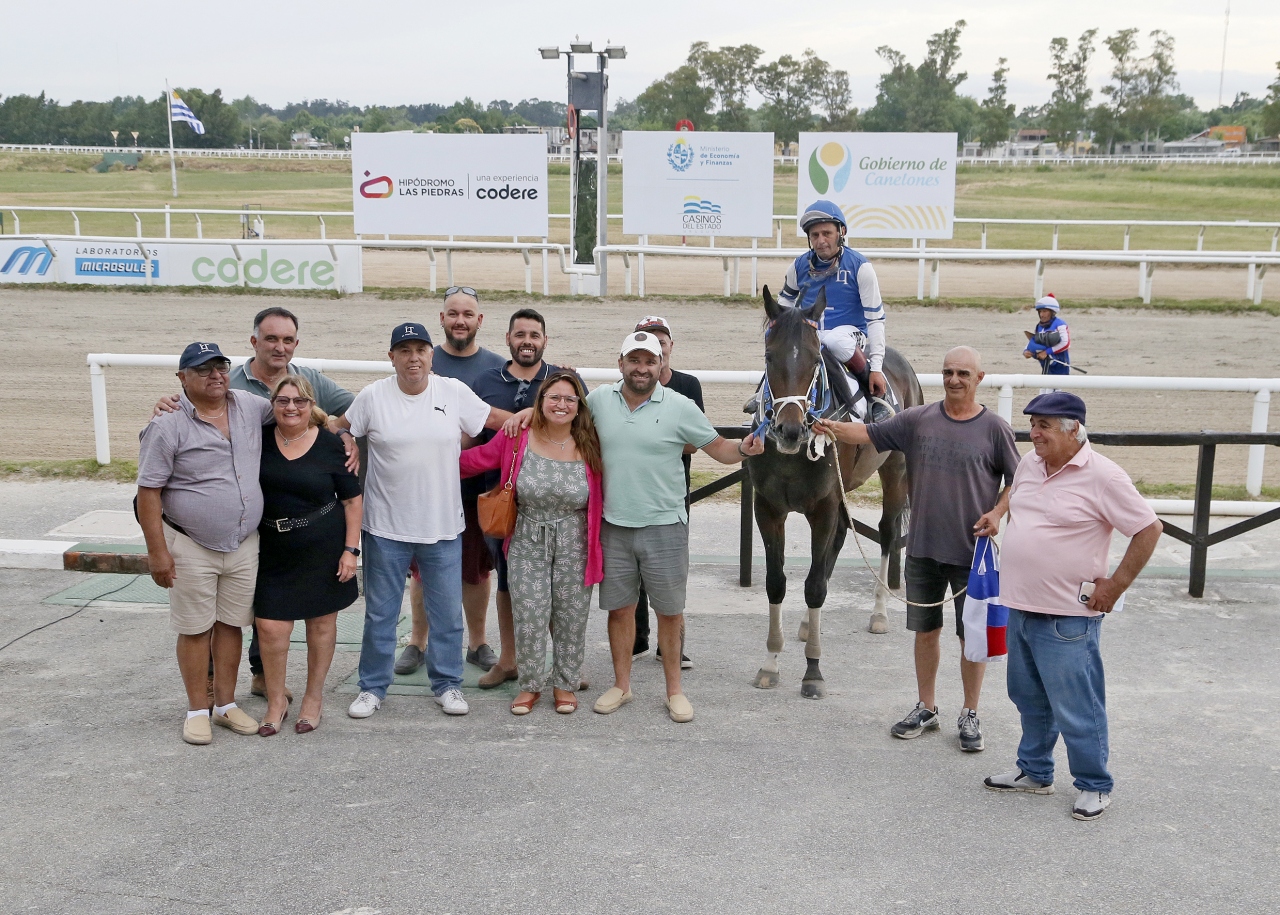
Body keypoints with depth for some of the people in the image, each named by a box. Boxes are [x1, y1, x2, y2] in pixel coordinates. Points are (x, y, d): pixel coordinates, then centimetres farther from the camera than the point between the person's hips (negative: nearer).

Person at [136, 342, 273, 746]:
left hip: (244, 545, 5)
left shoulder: (251, 408, 3)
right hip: (192, 549, -4)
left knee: (231, 625, 12)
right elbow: (149, 491, -12)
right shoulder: (168, 426, -12)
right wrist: (158, 551, -14)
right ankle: (197, 710, 18)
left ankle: (225, 704, 25)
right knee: (195, 629, 5)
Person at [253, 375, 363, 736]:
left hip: (324, 549, -1)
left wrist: (351, 549, -5)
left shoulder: (329, 444, -5)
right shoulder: (259, 439, -1)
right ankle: (276, 701, 18)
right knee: (270, 626, -4)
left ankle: (313, 699, 27)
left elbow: (352, 499, -1)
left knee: (321, 623, 9)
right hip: (275, 550, 2)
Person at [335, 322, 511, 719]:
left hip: (443, 526, 1)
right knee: (380, 613, 10)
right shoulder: (373, 396, -3)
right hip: (385, 526, -1)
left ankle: (447, 684, 26)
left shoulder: (454, 392, -1)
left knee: (447, 612, 10)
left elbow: (496, 419, 6)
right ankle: (373, 687, 24)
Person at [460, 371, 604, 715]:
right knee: (529, 617, 2)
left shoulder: (589, 446, -6)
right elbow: (471, 461, 3)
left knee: (571, 617, 9)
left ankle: (565, 684, 27)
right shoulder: (516, 440, -7)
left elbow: (603, 500, 1)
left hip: (574, 544, 0)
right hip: (527, 542, 0)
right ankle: (530, 685, 21)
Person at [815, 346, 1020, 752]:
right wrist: (833, 428, -19)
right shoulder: (918, 420, 2)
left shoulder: (994, 428, -4)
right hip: (923, 548, 3)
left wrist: (998, 513, -14)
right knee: (926, 630, 14)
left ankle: (970, 715, 22)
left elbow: (1017, 481, 2)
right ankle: (926, 709, 30)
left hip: (971, 552, -2)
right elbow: (870, 433, -1)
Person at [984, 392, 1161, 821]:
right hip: (1021, 608, 7)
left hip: (1068, 616, -7)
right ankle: (1034, 772, 34)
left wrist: (1116, 585, -11)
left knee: (1076, 708, 1)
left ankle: (1095, 786, 17)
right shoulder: (1029, 465, 7)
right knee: (1030, 700, 19)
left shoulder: (1102, 476, -15)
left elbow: (1149, 530, -12)